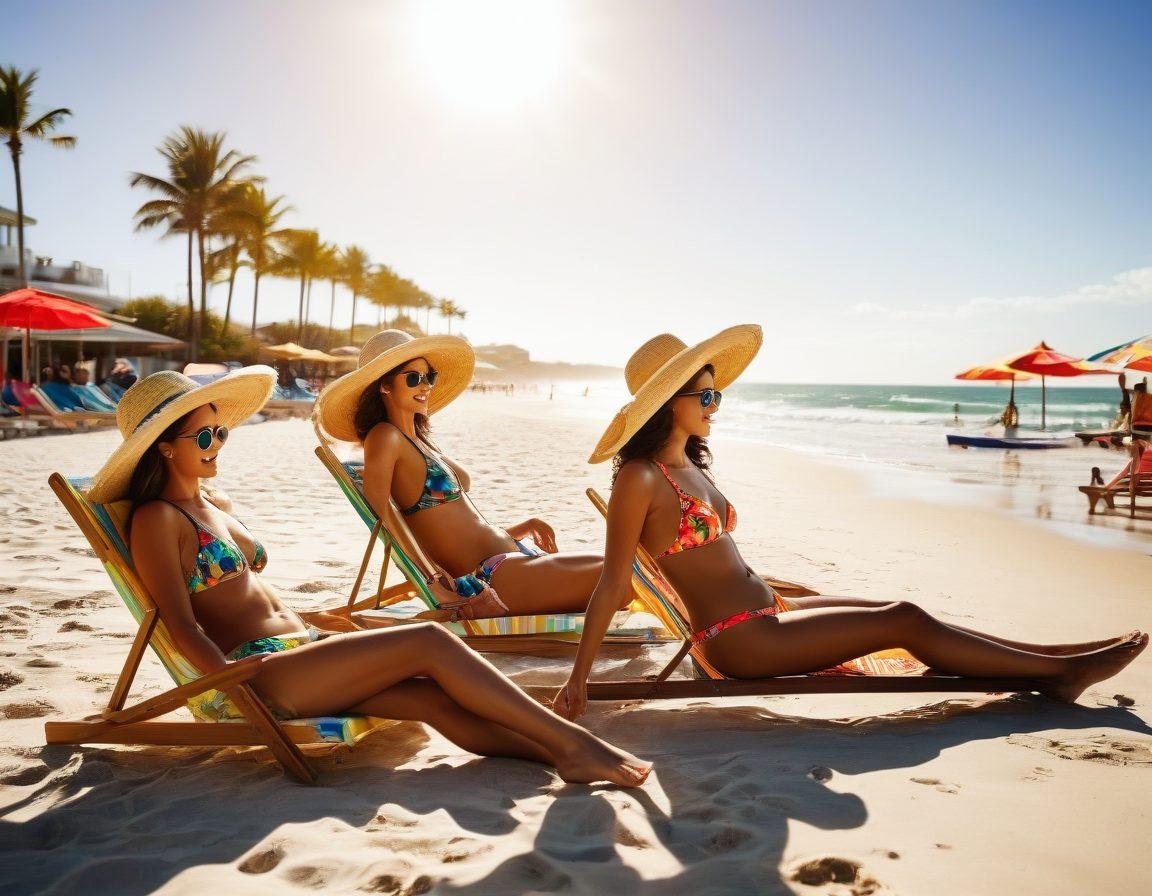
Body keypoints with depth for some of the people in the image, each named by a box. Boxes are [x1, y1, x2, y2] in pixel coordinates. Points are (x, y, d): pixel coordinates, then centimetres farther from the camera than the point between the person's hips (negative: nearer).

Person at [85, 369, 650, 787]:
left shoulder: (217, 506, 21)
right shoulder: (156, 519, -4)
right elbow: (184, 628, -13)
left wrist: (321, 633, 16)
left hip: (296, 649, 8)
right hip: (256, 671, -8)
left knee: (437, 698, -15)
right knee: (431, 643, -19)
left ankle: (564, 755, -24)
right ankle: (570, 740, -20)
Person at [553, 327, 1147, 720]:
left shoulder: (690, 468, 12)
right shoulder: (639, 478, -15)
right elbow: (612, 582, -16)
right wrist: (579, 679, -17)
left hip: (765, 614, 9)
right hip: (738, 639, -8)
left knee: (907, 615, 2)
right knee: (904, 622, -7)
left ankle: (1052, 669, 9)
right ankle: (1061, 669, 5)